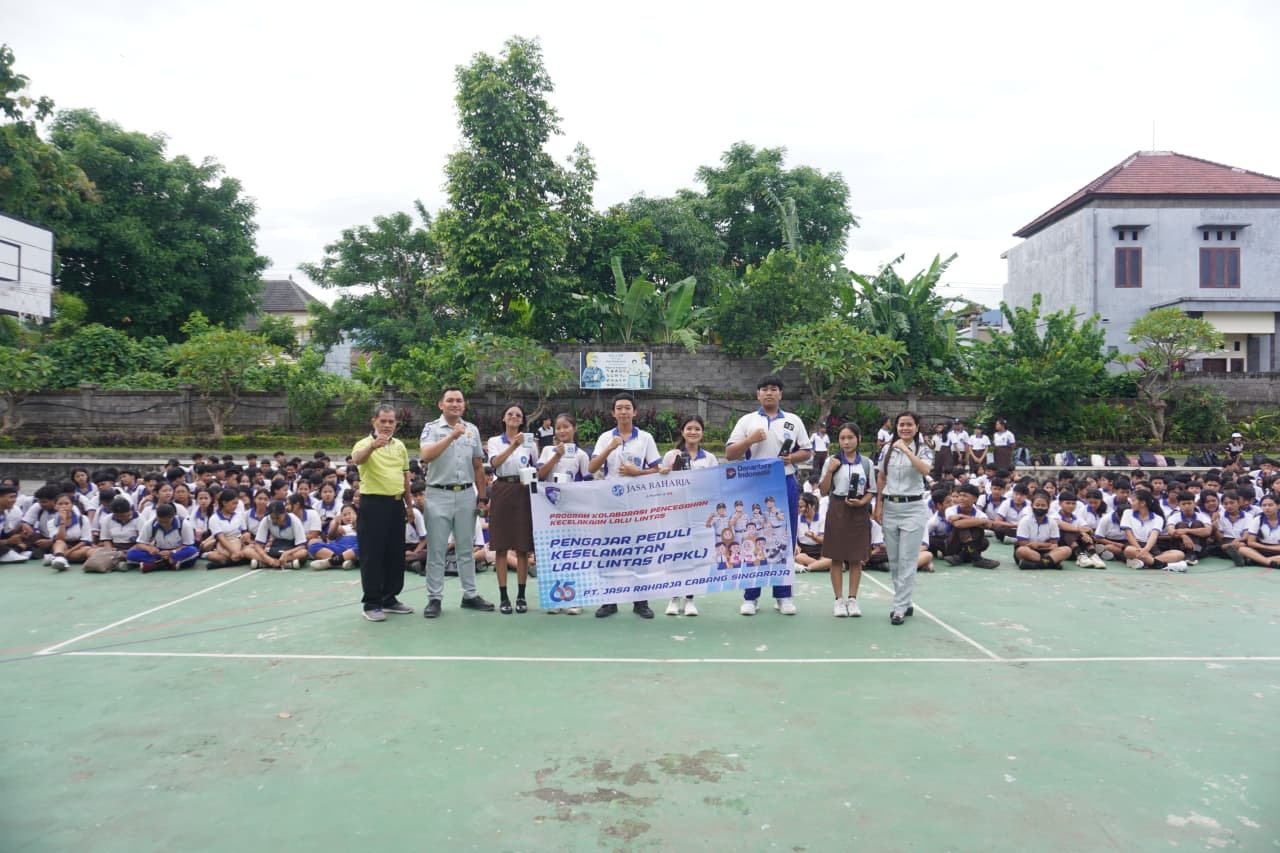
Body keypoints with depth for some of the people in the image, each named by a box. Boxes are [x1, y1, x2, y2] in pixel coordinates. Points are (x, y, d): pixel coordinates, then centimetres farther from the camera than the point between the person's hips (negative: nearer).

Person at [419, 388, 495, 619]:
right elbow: (425, 455, -23)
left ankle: (470, 595, 20)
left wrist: (482, 496, 9)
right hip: (439, 495, -4)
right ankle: (434, 598, 10)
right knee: (436, 549, 2)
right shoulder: (431, 428, -3)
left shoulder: (472, 429, 10)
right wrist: (451, 436, -30)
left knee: (466, 547, 11)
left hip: (466, 495, 4)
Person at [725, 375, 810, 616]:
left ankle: (783, 595, 16)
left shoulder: (794, 421, 10)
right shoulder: (747, 421, 5)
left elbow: (806, 452, 11)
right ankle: (750, 596, 11)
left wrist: (791, 458, -9)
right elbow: (729, 454, 1)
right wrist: (750, 440, -14)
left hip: (786, 485, 1)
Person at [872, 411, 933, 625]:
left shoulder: (923, 449, -2)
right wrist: (878, 505, 10)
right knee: (893, 560, 8)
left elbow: (925, 470, -23)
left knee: (907, 560, -5)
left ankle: (900, 607, -2)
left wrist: (906, 450, -25)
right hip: (890, 507, 4)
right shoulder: (888, 450, 8)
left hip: (913, 508, -4)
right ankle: (905, 603, 20)